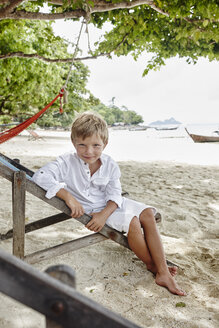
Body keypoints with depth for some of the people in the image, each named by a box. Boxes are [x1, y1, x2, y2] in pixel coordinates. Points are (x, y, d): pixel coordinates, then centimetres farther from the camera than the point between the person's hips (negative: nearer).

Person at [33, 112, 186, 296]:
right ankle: (152, 265, -3)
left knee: (147, 214, -15)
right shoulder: (67, 163, -15)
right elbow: (41, 176, -26)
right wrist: (68, 197, -32)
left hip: (110, 205, 5)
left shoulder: (110, 165, -5)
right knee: (132, 222, -24)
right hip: (89, 208, -5)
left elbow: (114, 195, -6)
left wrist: (104, 214, -27)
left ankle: (163, 270, -14)